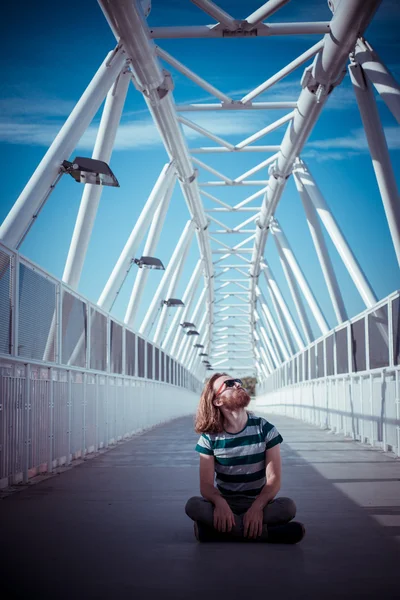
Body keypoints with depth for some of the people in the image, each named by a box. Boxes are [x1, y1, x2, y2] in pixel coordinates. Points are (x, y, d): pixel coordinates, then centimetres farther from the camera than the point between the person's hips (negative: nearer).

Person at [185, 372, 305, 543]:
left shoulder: (264, 429, -5)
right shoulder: (209, 437, -3)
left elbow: (274, 479, -11)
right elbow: (206, 484, -10)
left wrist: (257, 506, -31)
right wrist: (219, 502, -34)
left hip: (258, 503, 0)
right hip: (225, 503, 1)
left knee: (288, 506, -30)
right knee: (193, 505, -31)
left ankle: (225, 529, -26)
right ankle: (267, 533, -32)